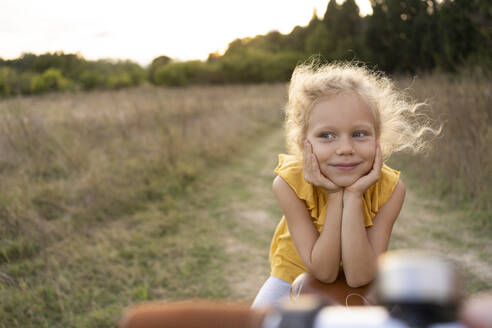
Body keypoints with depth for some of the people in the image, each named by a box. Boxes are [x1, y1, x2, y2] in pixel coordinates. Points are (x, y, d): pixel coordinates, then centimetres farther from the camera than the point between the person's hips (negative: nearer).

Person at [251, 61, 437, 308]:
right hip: (298, 273, -1)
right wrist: (334, 196, -36)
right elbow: (324, 272, -27)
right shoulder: (289, 183, -28)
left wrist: (353, 196, -37)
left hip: (360, 283, 2)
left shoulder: (389, 188, -25)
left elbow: (358, 276, -29)